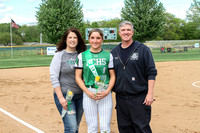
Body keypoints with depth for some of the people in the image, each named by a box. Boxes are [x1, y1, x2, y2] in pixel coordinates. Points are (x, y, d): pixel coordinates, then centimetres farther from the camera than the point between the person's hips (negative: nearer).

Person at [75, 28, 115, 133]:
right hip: (88, 94, 0)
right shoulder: (82, 56, 4)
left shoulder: (108, 55, 5)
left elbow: (112, 76, 7)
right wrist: (88, 92, -9)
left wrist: (107, 91, -10)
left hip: (105, 94, 0)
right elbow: (78, 77, 4)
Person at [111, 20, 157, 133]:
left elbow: (151, 73, -5)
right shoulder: (114, 52, 12)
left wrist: (150, 93, -12)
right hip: (120, 97, 4)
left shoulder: (142, 49, -1)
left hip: (140, 97, -4)